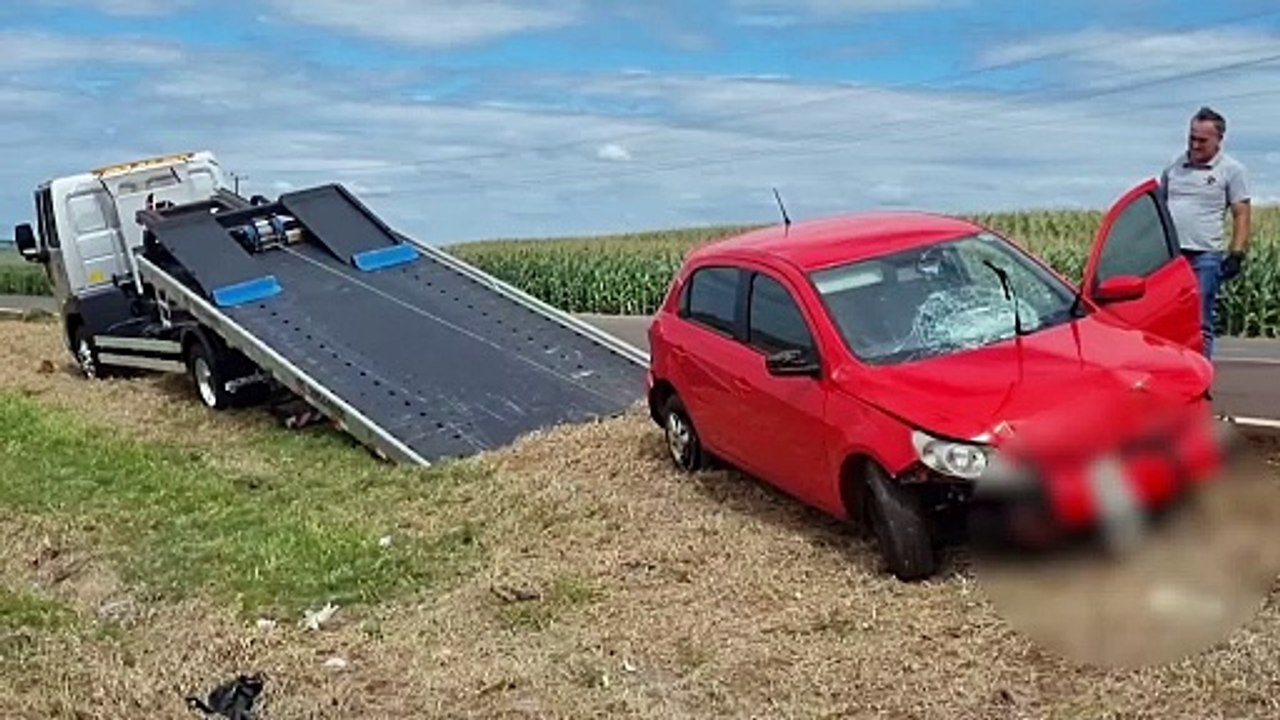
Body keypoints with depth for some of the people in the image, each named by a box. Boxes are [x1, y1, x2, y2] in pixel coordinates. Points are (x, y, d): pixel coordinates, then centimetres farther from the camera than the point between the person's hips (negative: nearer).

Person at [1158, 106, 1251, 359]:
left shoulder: (1232, 170, 4)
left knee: (1200, 324, -2)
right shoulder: (1174, 165, 15)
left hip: (1205, 256, -4)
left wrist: (1236, 254, -9)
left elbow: (1241, 215, 0)